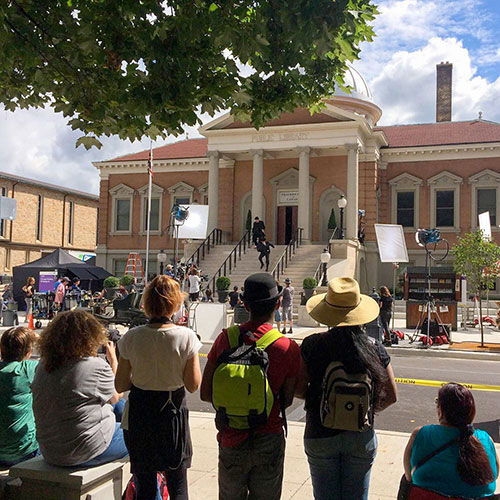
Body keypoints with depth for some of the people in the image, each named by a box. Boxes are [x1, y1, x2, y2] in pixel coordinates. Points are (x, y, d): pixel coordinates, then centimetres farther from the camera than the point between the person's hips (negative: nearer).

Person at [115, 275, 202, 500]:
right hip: (173, 415, -1)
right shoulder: (186, 337, -14)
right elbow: (193, 385, -10)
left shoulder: (132, 337, -10)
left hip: (138, 417, 1)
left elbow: (120, 385, -4)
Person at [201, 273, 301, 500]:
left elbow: (206, 393, -5)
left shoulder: (226, 338, -10)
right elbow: (287, 401, -4)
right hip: (269, 441, -2)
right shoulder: (288, 348, -15)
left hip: (231, 441, 2)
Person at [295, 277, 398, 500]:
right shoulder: (375, 349, -7)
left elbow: (297, 389, -9)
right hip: (361, 437, 1)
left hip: (320, 434, -1)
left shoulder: (312, 346, -13)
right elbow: (391, 395, -1)